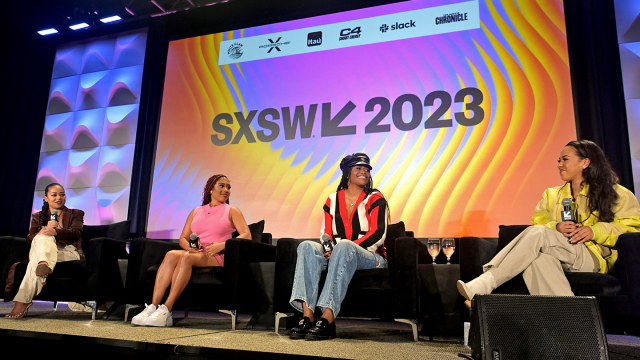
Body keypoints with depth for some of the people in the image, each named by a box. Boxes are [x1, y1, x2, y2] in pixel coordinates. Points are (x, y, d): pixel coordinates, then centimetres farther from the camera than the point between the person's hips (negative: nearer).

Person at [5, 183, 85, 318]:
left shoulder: (76, 214, 17)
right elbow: (29, 238, 8)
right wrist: (46, 230, -13)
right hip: (40, 250, 3)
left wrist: (55, 232, -25)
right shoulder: (38, 217, 25)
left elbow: (75, 233, -4)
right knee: (44, 237, -30)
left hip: (68, 253, -3)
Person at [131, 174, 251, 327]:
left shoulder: (232, 211, 10)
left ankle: (166, 310, -35)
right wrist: (189, 246, -7)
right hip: (195, 253, 4)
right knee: (171, 255, -28)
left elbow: (247, 235, -4)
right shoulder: (196, 212, 22)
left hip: (216, 257, -4)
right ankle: (153, 307, -33)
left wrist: (222, 245, -17)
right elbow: (183, 238, 17)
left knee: (187, 257, -33)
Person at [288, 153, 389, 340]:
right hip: (337, 255, 4)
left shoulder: (375, 199, 3)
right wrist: (328, 249, -12)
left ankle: (327, 319, -44)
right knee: (307, 247, -23)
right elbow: (326, 234, 12)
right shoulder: (332, 200, 14)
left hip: (371, 258, -4)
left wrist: (346, 247, -19)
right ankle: (307, 316, -35)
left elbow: (378, 235, -9)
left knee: (343, 246, -37)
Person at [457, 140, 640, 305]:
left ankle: (484, 284, -40)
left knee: (538, 234, -31)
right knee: (537, 256, -37)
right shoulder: (552, 195, 26)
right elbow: (538, 223, 13)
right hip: (559, 258, 3)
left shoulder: (617, 194, 16)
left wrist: (595, 231, -10)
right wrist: (556, 228, -10)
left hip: (593, 257, -3)